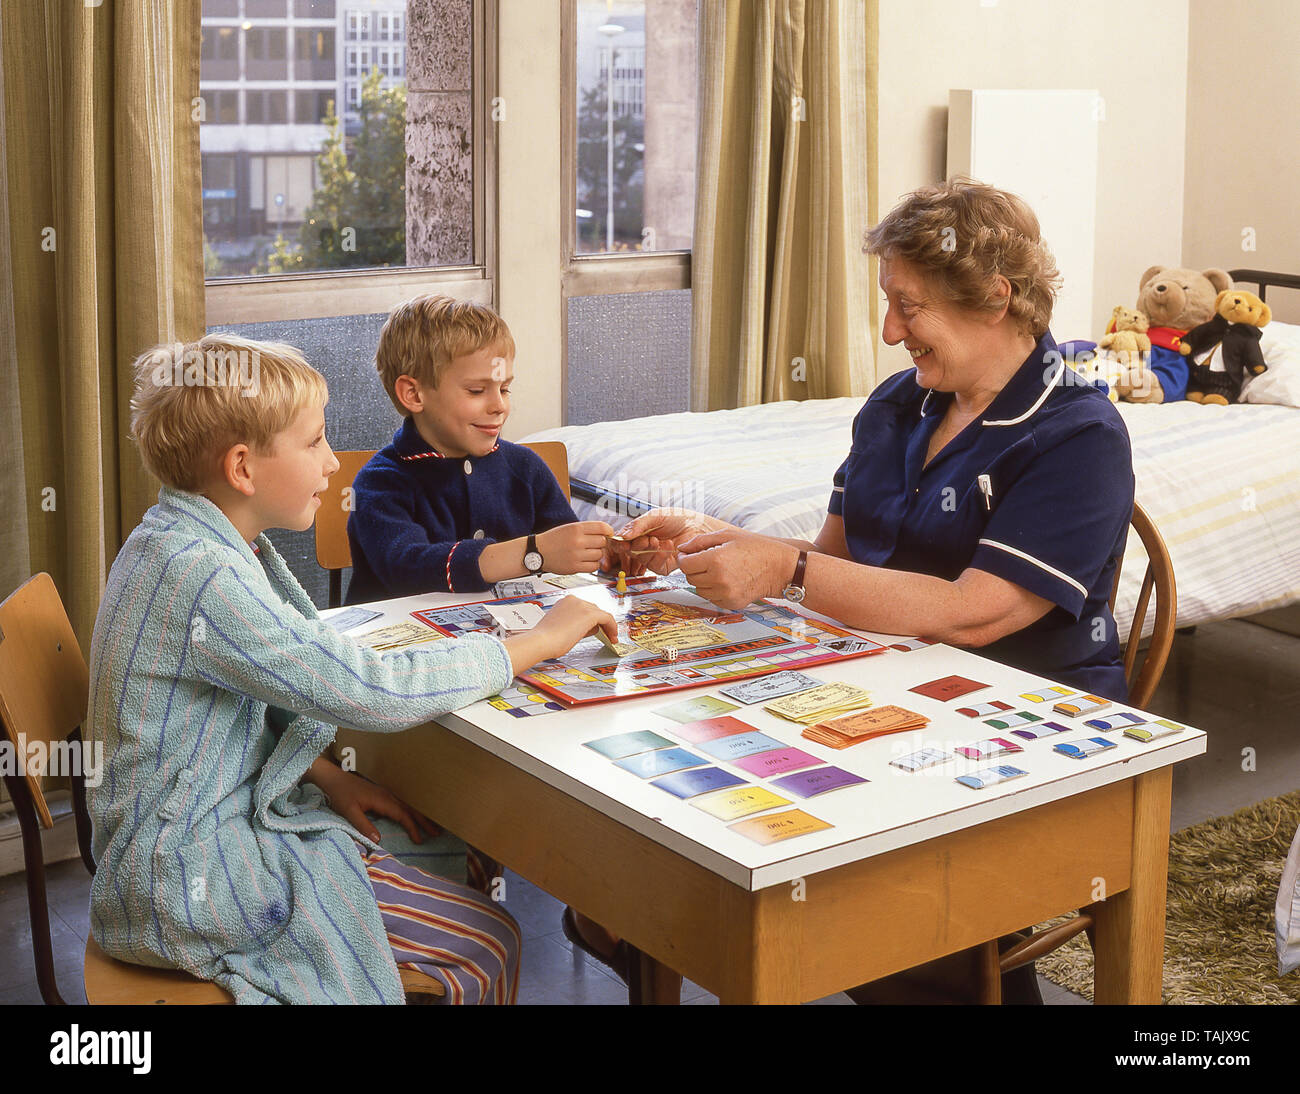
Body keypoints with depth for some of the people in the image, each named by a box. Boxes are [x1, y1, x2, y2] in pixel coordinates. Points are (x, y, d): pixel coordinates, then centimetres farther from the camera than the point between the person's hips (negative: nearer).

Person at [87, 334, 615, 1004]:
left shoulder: (177, 544, 5)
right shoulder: (203, 579, -27)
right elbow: (374, 691, -28)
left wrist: (326, 777, 1)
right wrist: (540, 641, -17)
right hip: (195, 877, -10)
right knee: (485, 948, -8)